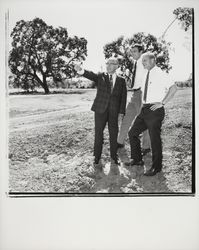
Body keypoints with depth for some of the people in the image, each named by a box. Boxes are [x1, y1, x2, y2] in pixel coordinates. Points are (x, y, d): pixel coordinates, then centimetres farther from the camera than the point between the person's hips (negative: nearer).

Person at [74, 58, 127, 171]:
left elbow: (123, 97, 5)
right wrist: (81, 71, -38)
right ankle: (97, 159, 12)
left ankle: (114, 157, 24)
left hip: (114, 112, 1)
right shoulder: (101, 77, 4)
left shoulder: (121, 81, 8)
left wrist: (121, 112, -4)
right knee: (98, 135, 1)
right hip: (100, 110, -1)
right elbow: (91, 75, -17)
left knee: (114, 135, 8)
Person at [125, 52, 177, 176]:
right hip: (145, 109, 9)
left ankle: (156, 167, 14)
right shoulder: (148, 74, 14)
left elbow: (173, 88, -21)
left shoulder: (159, 74, -11)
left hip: (155, 110, -9)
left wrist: (162, 103, -20)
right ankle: (137, 159, 27)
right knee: (133, 133, 12)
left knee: (155, 138, -1)